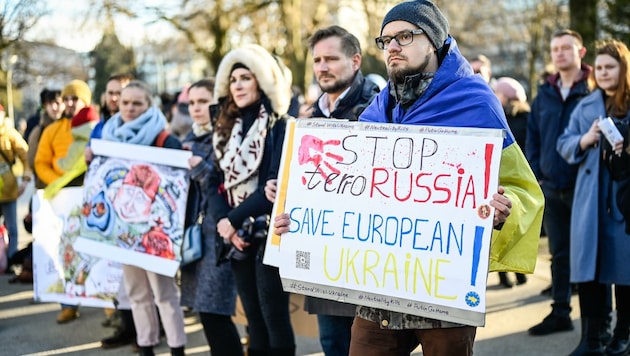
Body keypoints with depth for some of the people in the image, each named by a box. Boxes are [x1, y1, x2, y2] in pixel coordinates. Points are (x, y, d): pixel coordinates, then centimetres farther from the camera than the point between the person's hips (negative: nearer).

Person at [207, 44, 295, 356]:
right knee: (253, 318, 12)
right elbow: (216, 181, 9)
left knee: (274, 316, -3)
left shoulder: (280, 126, -7)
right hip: (237, 237, 6)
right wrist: (223, 220, -9)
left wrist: (234, 220, -16)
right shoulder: (227, 128, 14)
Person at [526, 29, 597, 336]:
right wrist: (536, 176, 5)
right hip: (551, 187, 5)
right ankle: (560, 313, 21)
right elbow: (533, 138, 14)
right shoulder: (544, 96, 11)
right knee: (559, 253, 12)